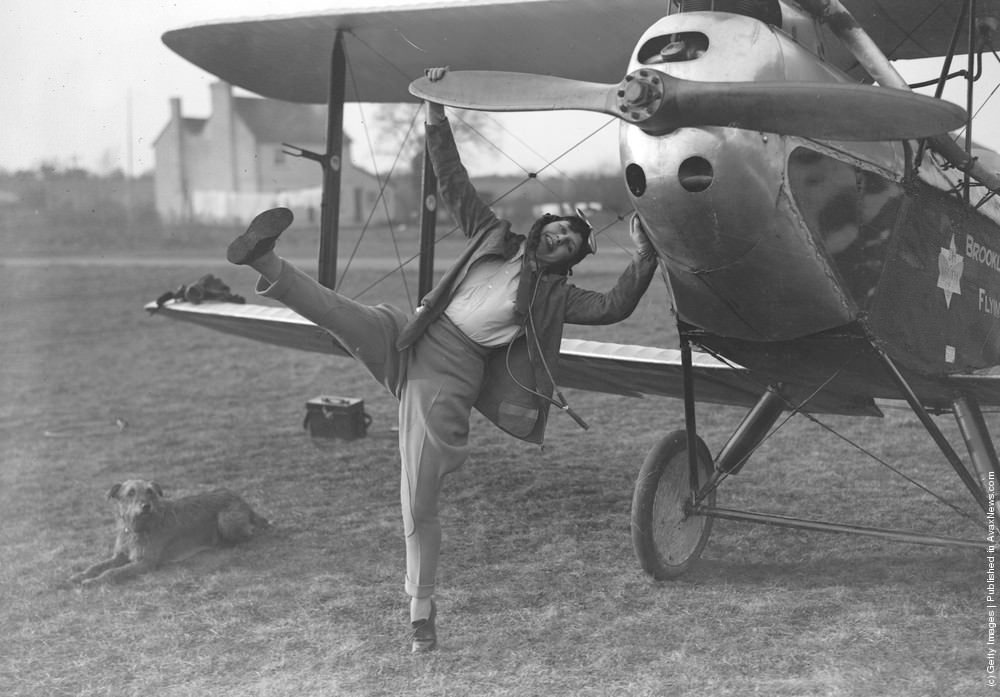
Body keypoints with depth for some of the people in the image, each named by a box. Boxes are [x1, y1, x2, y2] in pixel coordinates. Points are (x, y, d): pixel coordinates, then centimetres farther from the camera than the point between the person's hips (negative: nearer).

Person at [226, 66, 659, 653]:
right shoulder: (496, 237, 18)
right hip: (414, 337, 3)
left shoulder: (556, 296, 13)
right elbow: (454, 181, 15)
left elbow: (614, 308, -1)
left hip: (454, 373, -3)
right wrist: (438, 116, 8)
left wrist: (645, 259, -10)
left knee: (420, 504, -8)